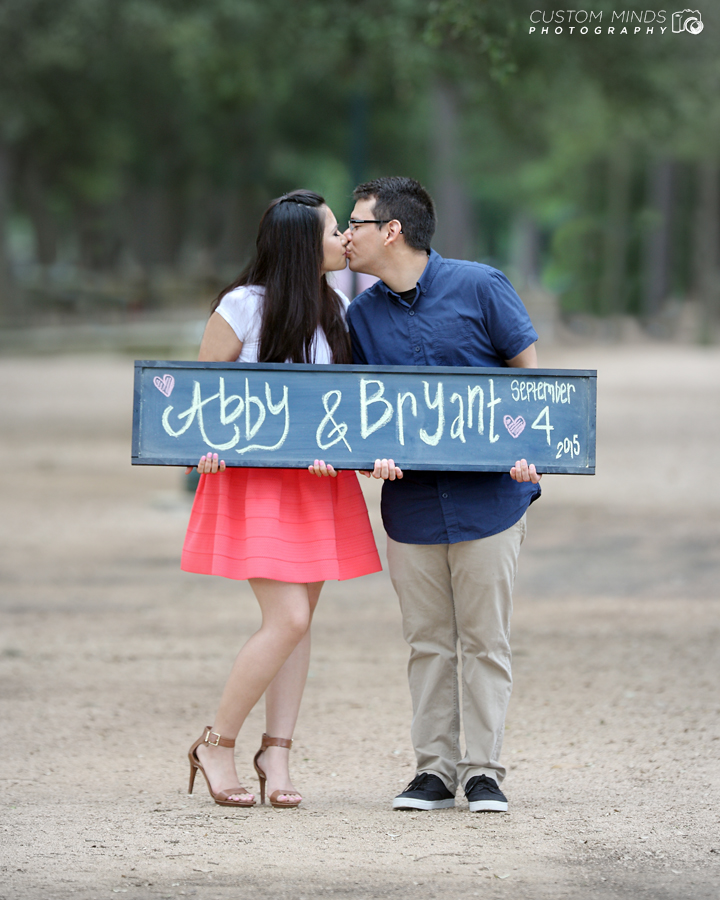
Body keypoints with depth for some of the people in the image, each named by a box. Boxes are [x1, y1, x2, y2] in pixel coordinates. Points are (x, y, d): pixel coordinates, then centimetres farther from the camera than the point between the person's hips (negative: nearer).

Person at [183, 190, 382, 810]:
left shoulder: (339, 312, 6)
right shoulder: (244, 308, -10)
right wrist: (205, 445, -21)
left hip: (320, 480, 6)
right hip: (256, 479, -6)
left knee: (300, 619, 5)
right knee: (288, 620, -13)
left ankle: (277, 753, 12)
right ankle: (216, 745, 1)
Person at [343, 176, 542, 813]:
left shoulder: (480, 288, -5)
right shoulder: (361, 317, 6)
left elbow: (529, 372, 1)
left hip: (488, 493, -3)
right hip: (411, 499, 3)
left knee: (485, 639, 1)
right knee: (428, 641, 6)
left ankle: (484, 770, 8)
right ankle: (434, 769, 13)